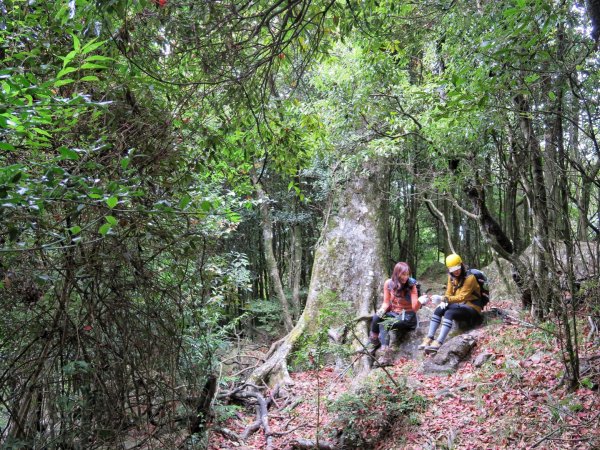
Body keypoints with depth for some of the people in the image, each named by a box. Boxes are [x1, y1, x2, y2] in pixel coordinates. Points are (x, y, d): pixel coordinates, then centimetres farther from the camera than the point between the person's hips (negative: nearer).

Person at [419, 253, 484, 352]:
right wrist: (444, 301, -16)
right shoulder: (451, 277, 5)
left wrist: (444, 299, -36)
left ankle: (438, 343, -44)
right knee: (439, 309, -20)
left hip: (472, 308, -7)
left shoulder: (470, 278, -18)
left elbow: (462, 297, -25)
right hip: (459, 305, 7)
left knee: (449, 313, -32)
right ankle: (429, 338, -25)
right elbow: (449, 293, 7)